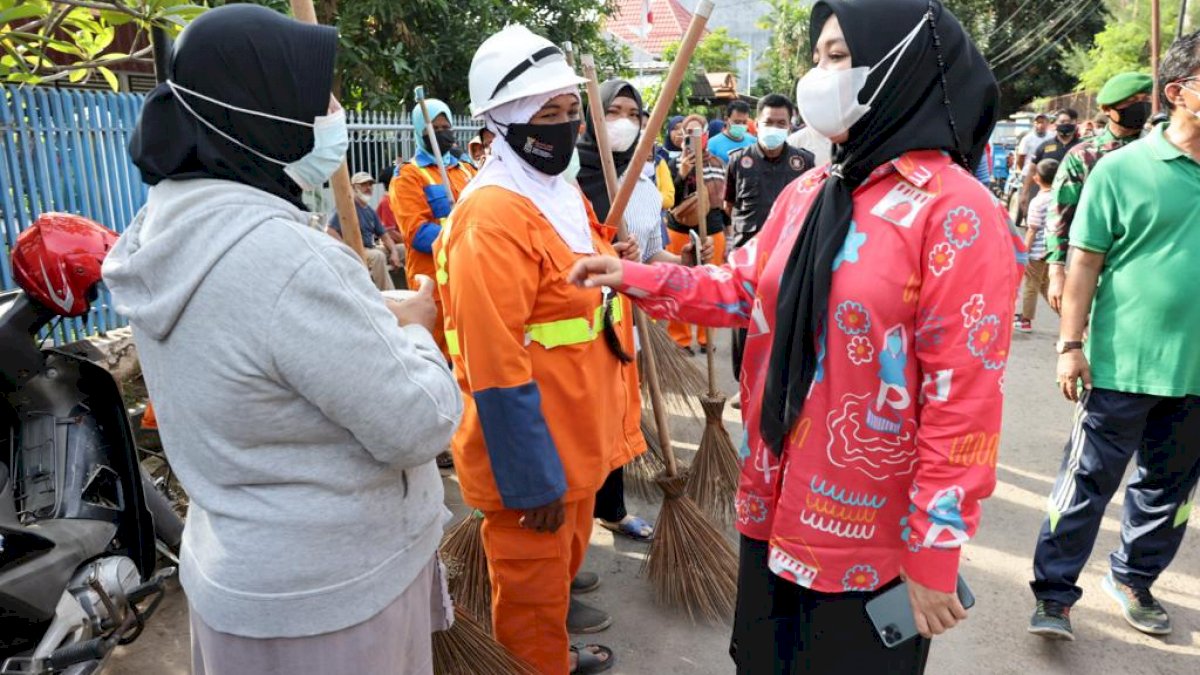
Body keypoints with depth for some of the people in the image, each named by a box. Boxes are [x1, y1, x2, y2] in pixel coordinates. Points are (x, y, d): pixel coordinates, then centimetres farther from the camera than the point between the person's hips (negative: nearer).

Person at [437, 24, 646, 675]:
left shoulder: (562, 191, 7)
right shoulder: (492, 218, -24)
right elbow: (497, 371, -25)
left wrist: (613, 267, 5)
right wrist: (532, 481, -21)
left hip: (579, 437, 10)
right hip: (532, 460, -10)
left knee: (562, 566, 29)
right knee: (531, 591, 12)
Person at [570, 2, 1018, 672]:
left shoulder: (956, 213, -17)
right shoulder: (807, 192, 5)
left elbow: (964, 399, -18)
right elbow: (745, 287, 12)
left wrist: (934, 553, -16)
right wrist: (635, 278, 1)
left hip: (868, 533, -6)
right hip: (777, 505, 6)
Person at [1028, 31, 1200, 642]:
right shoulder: (1123, 168, -7)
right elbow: (1085, 260, -7)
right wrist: (1070, 344, -11)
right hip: (1123, 363, -5)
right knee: (1088, 484, 2)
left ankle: (1133, 580, 36)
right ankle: (1054, 594, 14)